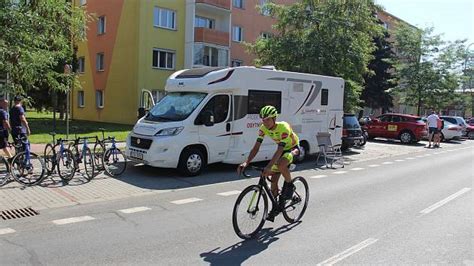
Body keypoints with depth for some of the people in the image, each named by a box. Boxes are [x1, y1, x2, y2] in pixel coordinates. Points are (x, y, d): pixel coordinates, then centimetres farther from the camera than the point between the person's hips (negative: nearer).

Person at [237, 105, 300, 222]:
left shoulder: (284, 127, -35)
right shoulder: (263, 128, -17)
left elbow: (279, 150, -41)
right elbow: (256, 147, -19)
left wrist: (269, 166, -52)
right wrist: (246, 162, -33)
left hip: (293, 148, -6)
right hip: (282, 149, 6)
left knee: (281, 164, -37)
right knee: (273, 180, -2)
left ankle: (289, 185, -9)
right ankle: (275, 207, 15)